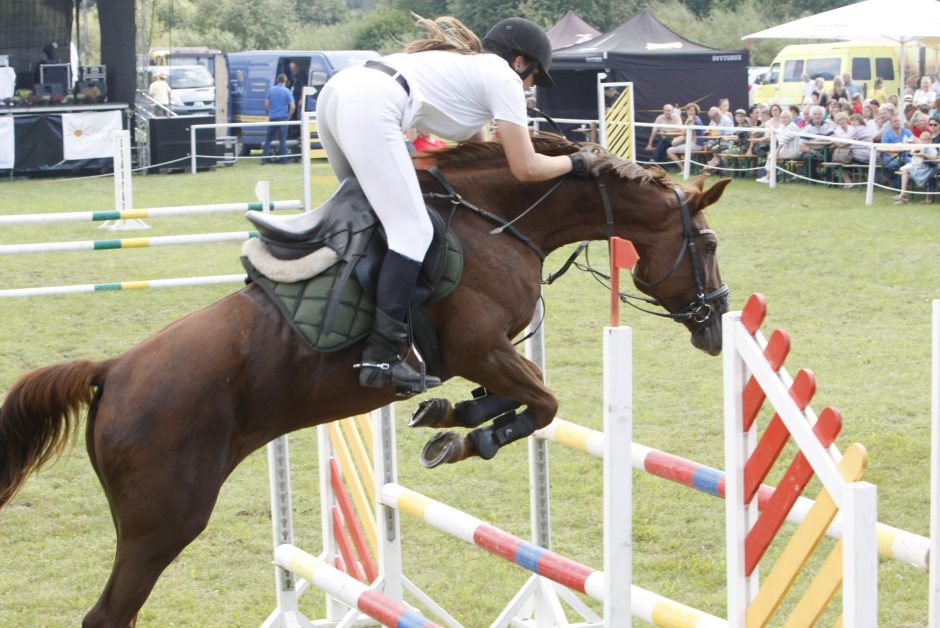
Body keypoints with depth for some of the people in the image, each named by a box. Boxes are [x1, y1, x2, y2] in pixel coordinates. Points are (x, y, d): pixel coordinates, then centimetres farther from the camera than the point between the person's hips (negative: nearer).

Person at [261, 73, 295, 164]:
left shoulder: (271, 90, 4)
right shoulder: (287, 91, -5)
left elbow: (266, 104, 7)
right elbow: (292, 106, -9)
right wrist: (289, 116, 4)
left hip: (272, 117, 3)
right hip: (283, 117, -3)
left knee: (268, 138, 10)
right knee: (282, 139, 0)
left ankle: (264, 158, 8)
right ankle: (282, 159, -1)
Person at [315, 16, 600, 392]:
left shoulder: (468, 67, 35)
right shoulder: (503, 78, 11)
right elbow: (526, 168, 7)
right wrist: (577, 163, 23)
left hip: (337, 93, 10)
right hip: (371, 109, -10)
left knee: (369, 208, 26)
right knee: (413, 231, -10)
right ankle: (380, 359, -17)